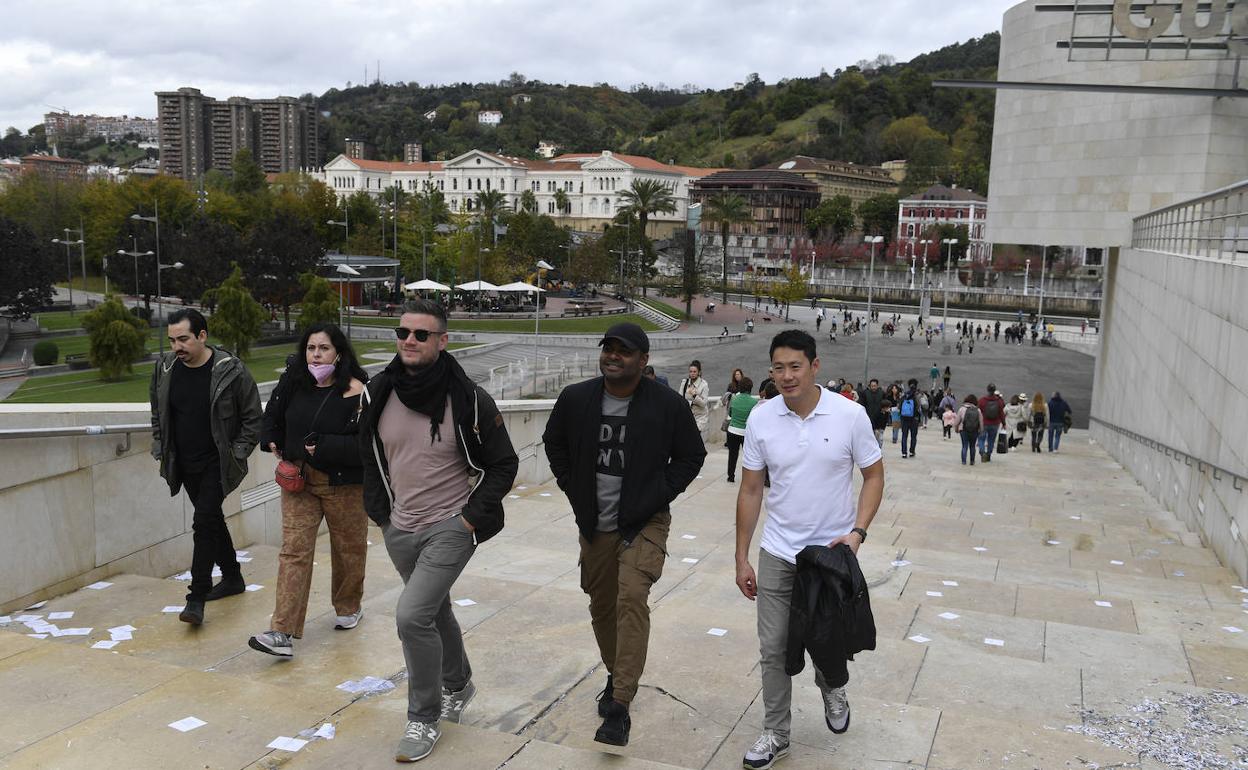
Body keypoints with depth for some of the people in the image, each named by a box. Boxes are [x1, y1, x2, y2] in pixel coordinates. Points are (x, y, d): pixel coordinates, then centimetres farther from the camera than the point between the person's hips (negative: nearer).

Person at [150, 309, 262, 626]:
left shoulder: (231, 370, -15)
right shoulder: (165, 368, -1)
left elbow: (252, 418, -6)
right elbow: (157, 415, 17)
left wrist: (236, 455, -9)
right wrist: (161, 451, 10)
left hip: (217, 465, -5)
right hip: (185, 465, 6)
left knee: (204, 521, -13)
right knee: (212, 519, 16)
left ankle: (197, 597, -8)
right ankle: (232, 577, 33)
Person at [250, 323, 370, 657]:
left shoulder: (356, 391, -16)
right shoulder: (293, 384, 1)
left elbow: (366, 443, -22)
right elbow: (272, 416, 21)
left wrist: (324, 448, -24)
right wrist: (273, 442, 7)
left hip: (343, 483, -3)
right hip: (298, 480, 4)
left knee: (348, 548, 14)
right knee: (294, 550, -4)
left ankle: (349, 608, 39)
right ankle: (283, 633, -7)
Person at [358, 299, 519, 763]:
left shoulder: (468, 398, -15)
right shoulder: (378, 393, -2)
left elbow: (503, 464, -7)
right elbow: (369, 452, 15)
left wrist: (472, 517, -12)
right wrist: (379, 511, 9)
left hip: (451, 528, -5)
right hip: (399, 530, 6)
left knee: (412, 615, -17)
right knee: (435, 612, 22)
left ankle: (423, 719, 3)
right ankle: (458, 685, 47)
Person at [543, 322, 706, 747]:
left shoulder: (667, 404, -10)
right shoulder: (576, 398, -3)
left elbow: (691, 456, 3)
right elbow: (554, 443, 15)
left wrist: (659, 494, -6)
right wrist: (574, 489, 6)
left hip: (644, 523, -4)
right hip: (594, 524, 4)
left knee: (632, 598, -21)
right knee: (602, 606, 14)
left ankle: (619, 708, -17)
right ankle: (616, 676, 39)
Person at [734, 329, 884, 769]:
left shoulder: (850, 415, -12)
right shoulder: (761, 419, -7)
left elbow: (874, 476, -1)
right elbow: (750, 491, 0)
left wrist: (857, 531, -16)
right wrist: (742, 559, 1)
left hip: (833, 551, -1)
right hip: (778, 552, 2)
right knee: (773, 648, 6)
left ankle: (832, 688, 46)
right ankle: (776, 734, 24)